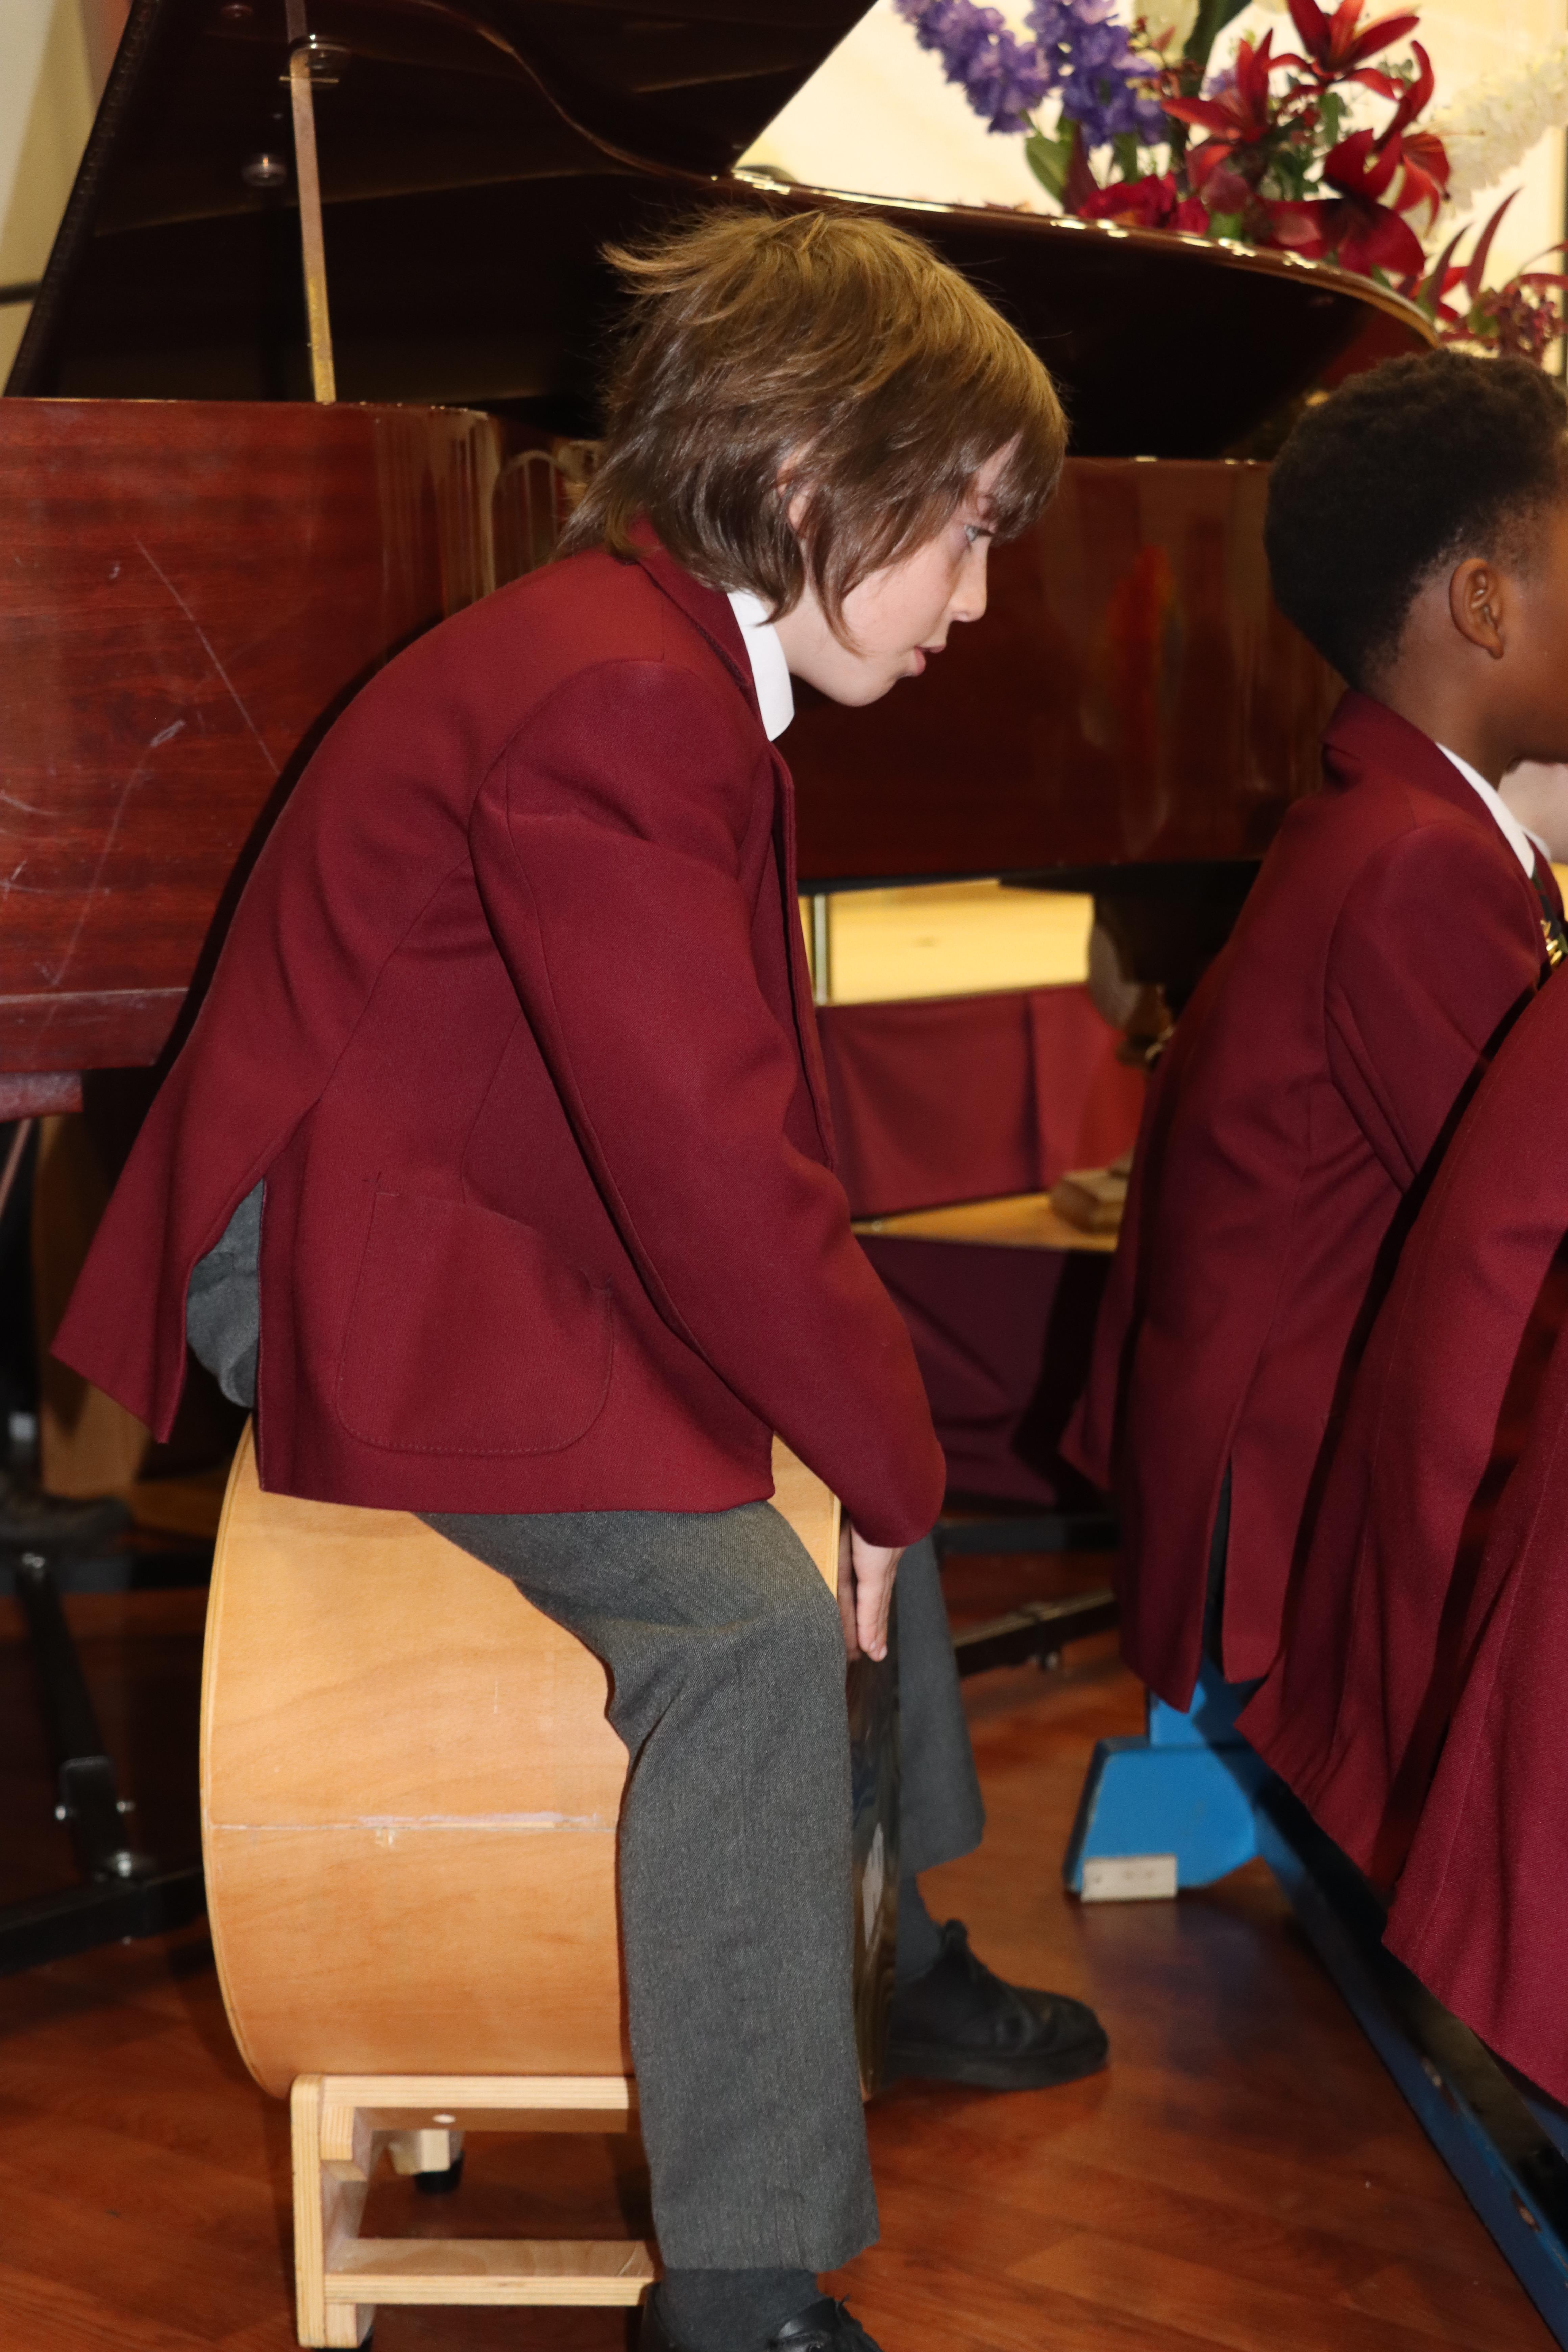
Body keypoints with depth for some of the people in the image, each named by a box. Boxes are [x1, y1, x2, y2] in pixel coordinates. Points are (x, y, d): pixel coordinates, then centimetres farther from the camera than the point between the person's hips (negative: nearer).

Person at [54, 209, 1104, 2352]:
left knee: (883, 1431, 19)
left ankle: (904, 1952, 34)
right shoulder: (610, 702, -26)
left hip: (505, 1222, 11)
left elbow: (735, 1112, 10)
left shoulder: (665, 655, 10)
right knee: (755, 1611, -25)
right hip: (354, 1270, -11)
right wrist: (878, 1446, -14)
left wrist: (882, 1414, 3)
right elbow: (716, 1171, -28)